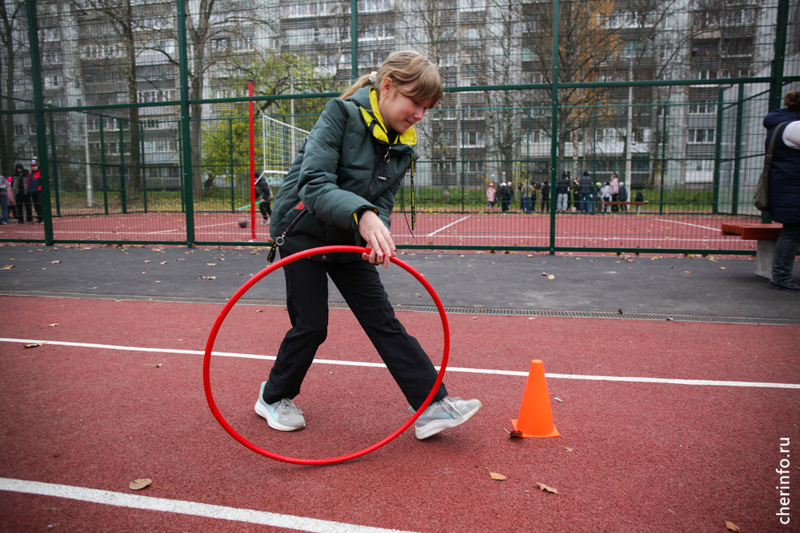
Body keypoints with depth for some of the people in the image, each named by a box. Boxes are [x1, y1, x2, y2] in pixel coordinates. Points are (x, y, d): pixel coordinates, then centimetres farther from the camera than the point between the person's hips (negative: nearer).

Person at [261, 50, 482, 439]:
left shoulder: (402, 148, -1)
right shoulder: (341, 114, -20)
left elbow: (381, 204, -2)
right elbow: (314, 185, -30)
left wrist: (376, 237, -25)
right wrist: (362, 214, -46)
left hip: (348, 241, 6)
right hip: (302, 232, -5)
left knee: (384, 321, 1)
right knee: (311, 324, -2)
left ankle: (432, 407, 3)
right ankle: (273, 399, 24)